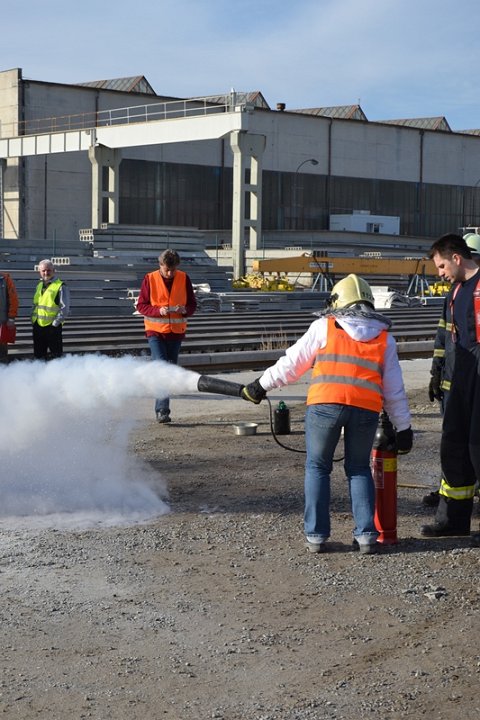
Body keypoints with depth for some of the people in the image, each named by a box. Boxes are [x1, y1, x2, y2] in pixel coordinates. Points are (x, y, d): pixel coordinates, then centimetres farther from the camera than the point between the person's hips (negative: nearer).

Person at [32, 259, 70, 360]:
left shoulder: (60, 287, -9)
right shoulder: (39, 286, 14)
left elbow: (65, 309, -13)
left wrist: (55, 323, -15)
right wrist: (33, 320, 12)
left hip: (53, 326, -7)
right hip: (38, 326, 7)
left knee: (55, 354, 0)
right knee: (38, 355, 14)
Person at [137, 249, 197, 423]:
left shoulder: (184, 279, 0)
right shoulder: (150, 279, -6)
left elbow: (192, 304, 5)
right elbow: (141, 305, -4)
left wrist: (185, 310, -18)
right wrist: (159, 310, -21)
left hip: (176, 332, 3)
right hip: (156, 331, -3)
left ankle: (160, 410, 18)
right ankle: (163, 410, -19)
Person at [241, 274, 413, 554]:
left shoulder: (325, 327, 10)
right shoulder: (385, 337, 18)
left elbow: (292, 363, 12)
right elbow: (395, 389, 17)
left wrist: (261, 385, 23)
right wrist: (404, 428, 22)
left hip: (325, 404, -2)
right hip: (366, 409, 2)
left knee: (318, 468, 13)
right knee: (359, 469, 18)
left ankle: (316, 535, 11)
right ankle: (366, 535, 10)